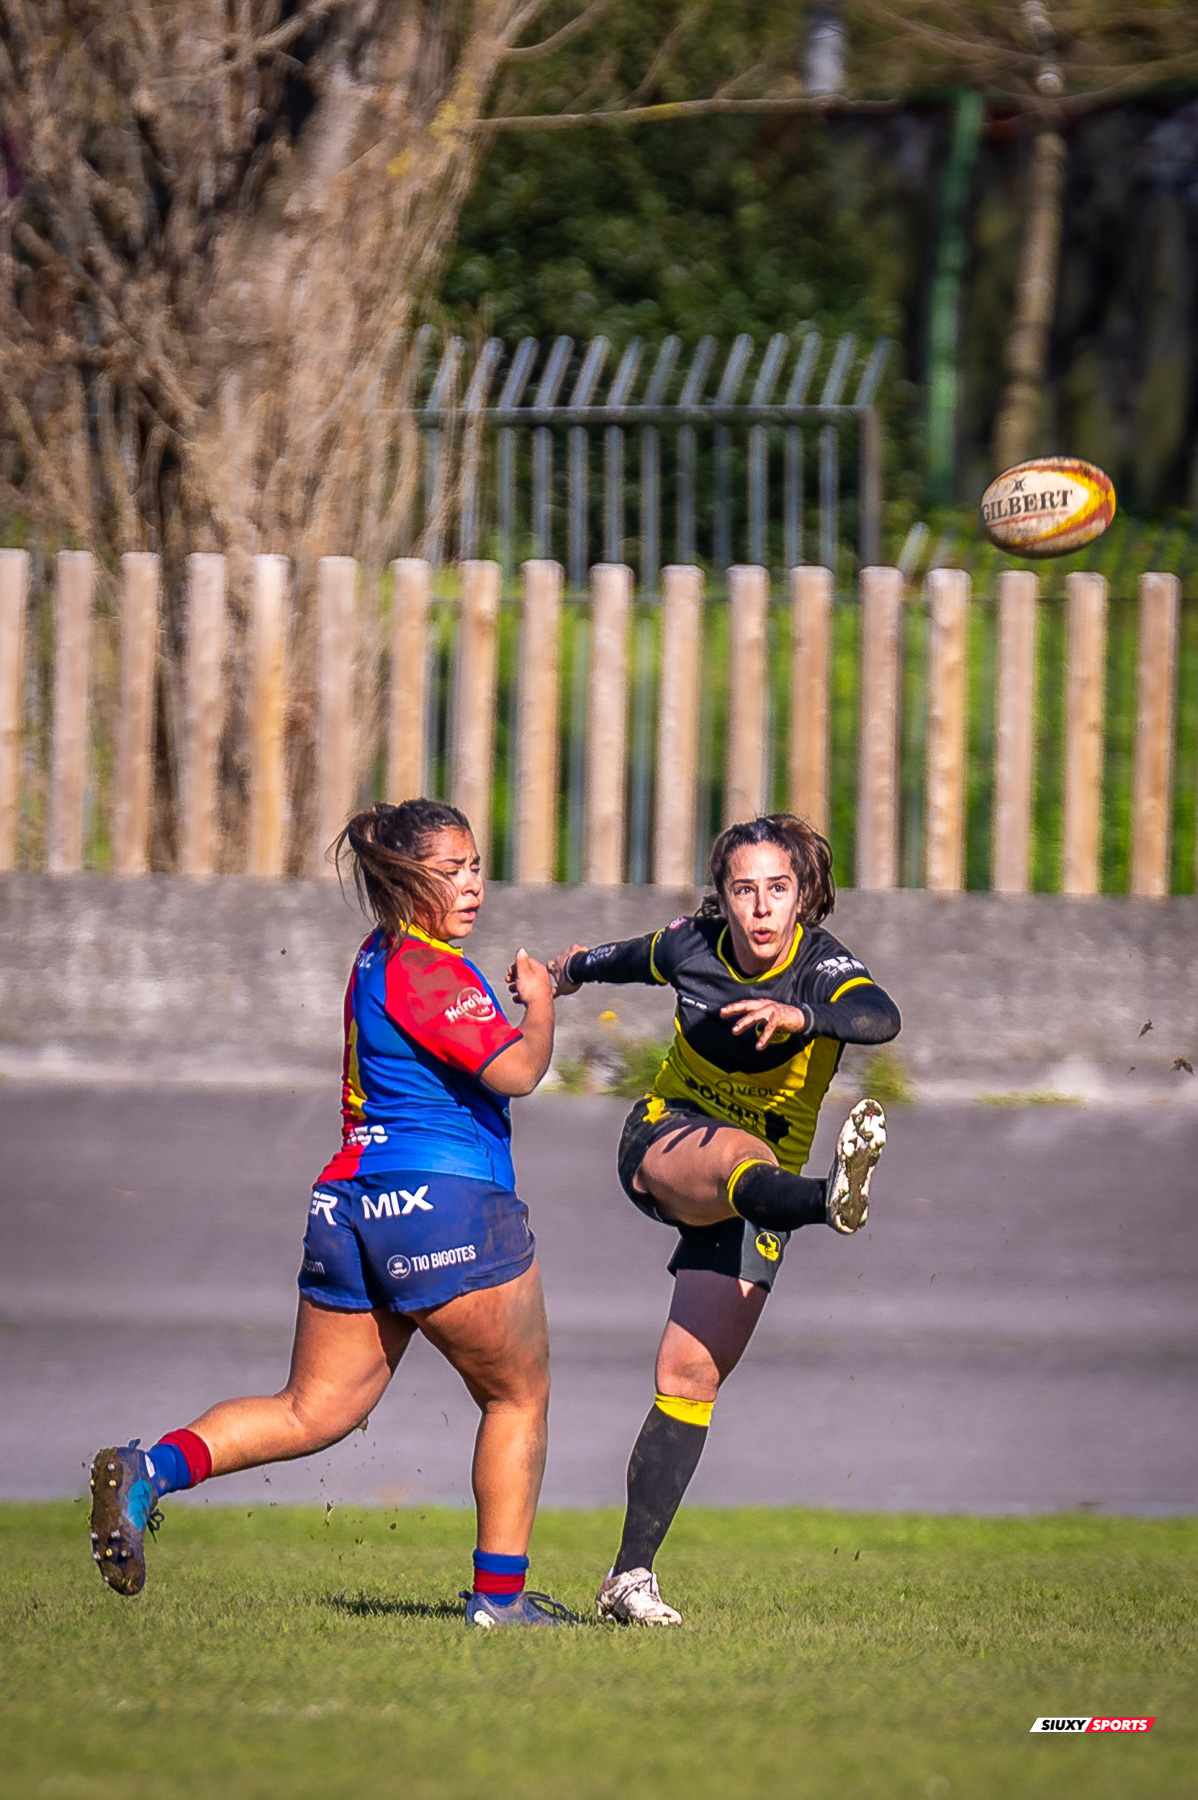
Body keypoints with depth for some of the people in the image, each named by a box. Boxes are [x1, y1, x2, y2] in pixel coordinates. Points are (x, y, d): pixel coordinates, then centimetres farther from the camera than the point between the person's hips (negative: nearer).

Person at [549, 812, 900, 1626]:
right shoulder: (691, 949, -8)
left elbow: (881, 1018, -39)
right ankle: (832, 1199, -72)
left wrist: (799, 1015, -58)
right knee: (739, 1154, -37)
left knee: (691, 1375, -8)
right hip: (665, 1141, 0)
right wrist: (576, 970, 39)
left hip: (760, 1178, 0)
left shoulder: (820, 963, -16)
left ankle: (631, 1576, -3)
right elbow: (632, 958, 18)